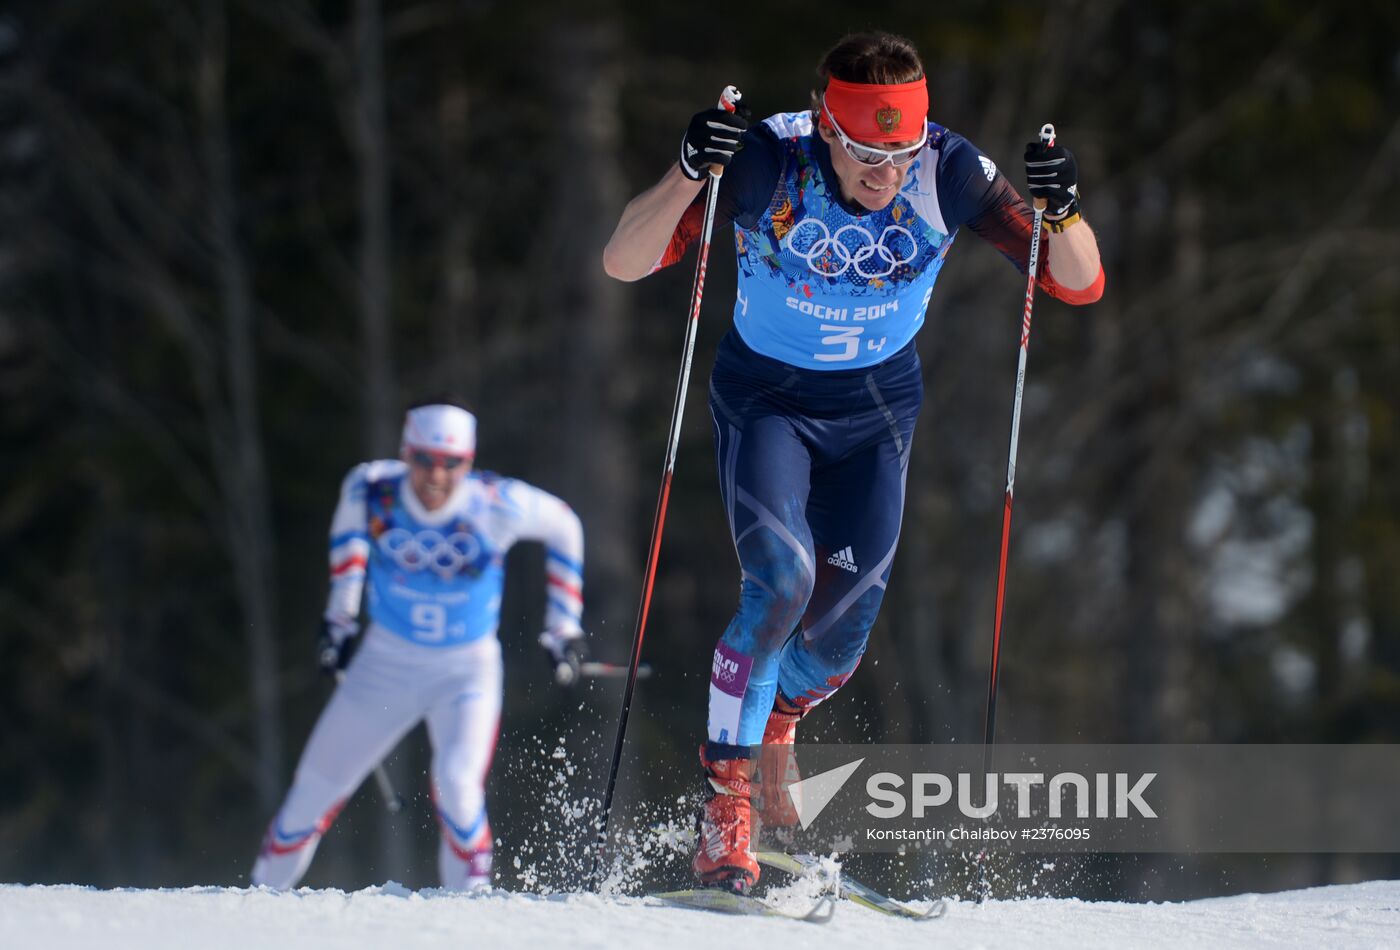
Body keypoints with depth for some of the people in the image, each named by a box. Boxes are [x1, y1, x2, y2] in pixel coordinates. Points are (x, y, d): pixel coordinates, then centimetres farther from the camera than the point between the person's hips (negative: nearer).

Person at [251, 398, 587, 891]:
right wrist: (339, 611, 11)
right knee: (315, 789, 8)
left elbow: (562, 526, -3)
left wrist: (564, 625, -1)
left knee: (457, 784, -28)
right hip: (386, 661, 2)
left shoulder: (494, 506, -24)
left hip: (467, 669, -2)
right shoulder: (371, 491, -18)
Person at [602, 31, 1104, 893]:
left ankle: (774, 718, 35)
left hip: (878, 405, 2)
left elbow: (1079, 284, -17)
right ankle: (726, 801, -13)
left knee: (842, 629, 0)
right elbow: (624, 263, -28)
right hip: (767, 397, -2)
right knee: (782, 579, -25)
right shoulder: (767, 162, -27)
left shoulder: (950, 174, -21)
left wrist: (1061, 213, -39)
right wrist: (687, 175, -45)